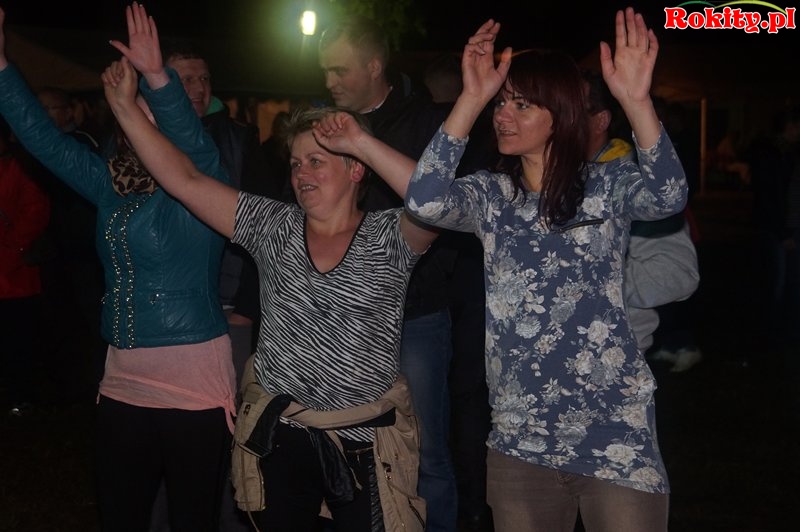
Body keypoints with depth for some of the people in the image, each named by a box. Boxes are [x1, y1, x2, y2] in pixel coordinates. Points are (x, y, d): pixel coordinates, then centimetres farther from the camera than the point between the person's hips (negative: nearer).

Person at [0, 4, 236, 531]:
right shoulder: (113, 185, 11)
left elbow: (192, 140, -26)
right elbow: (44, 138, 10)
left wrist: (156, 75, -41)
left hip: (195, 382, -6)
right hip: (124, 380, 6)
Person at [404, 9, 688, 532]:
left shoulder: (608, 185, -1)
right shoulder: (491, 195, 4)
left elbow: (668, 197, -22)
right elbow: (425, 201, -15)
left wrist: (636, 100, -36)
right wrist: (473, 97, -20)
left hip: (615, 430, -2)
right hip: (520, 434, 3)